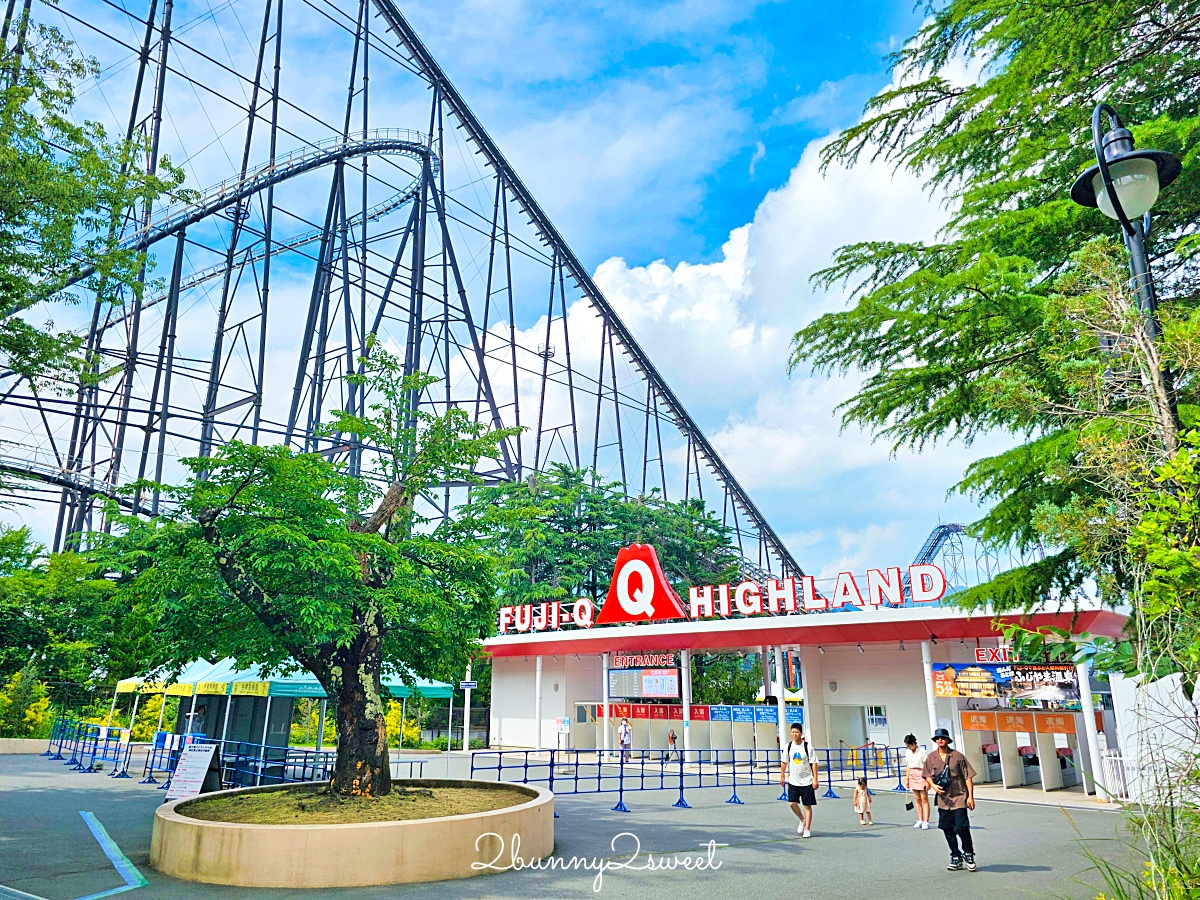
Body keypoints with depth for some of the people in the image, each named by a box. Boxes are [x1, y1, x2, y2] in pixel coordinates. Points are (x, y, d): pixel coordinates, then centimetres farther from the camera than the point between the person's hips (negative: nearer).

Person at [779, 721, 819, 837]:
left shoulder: (807, 747, -10)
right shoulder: (788, 746, 0)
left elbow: (814, 763, -9)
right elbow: (784, 762, 11)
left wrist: (815, 779, -14)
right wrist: (782, 776, 11)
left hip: (806, 781, -3)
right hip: (793, 781, 3)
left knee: (807, 806, 2)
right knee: (792, 803, -5)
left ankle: (807, 829, 15)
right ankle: (802, 820, 21)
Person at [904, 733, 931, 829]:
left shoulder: (923, 752, -10)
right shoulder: (907, 752, 10)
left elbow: (927, 767, -11)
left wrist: (928, 781, -14)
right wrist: (907, 778, 13)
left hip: (921, 775, -6)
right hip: (912, 775, 6)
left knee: (924, 799, -4)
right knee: (917, 799, 9)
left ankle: (926, 822, -2)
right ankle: (920, 820, 14)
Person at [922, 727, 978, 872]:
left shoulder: (957, 756, -7)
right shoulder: (931, 758, 2)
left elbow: (968, 777, -5)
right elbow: (928, 775, 13)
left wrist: (970, 796, -9)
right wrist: (933, 785, -7)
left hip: (959, 797, -4)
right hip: (943, 799, 4)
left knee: (961, 826, -11)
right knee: (947, 829, 8)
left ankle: (969, 854, 13)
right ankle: (956, 857, 25)